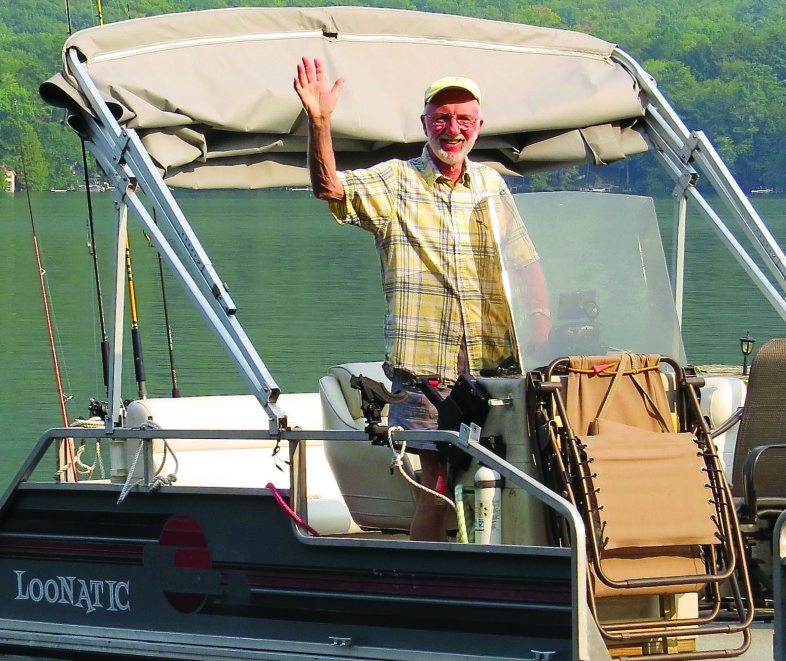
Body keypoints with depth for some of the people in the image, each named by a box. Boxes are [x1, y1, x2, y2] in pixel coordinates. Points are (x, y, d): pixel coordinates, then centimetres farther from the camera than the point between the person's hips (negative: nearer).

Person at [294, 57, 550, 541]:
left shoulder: (492, 186, 16)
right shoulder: (395, 184, 4)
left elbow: (526, 260, 20)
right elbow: (330, 187, -12)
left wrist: (540, 316, 4)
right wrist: (319, 123, -27)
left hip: (492, 368, 3)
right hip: (424, 369, -3)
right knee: (436, 482, -7)